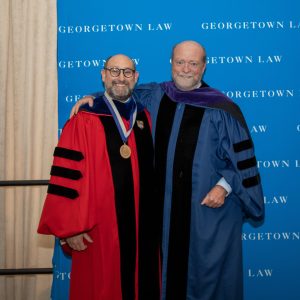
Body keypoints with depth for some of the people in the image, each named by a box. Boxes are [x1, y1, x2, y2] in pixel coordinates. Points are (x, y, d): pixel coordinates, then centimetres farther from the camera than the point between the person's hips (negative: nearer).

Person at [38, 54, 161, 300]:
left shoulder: (146, 118, 8)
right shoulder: (84, 122, -8)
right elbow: (66, 177, -10)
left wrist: (157, 215, 12)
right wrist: (70, 227, -12)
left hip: (144, 226, 5)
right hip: (100, 228, -4)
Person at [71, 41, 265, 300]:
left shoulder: (222, 110, -7)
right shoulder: (154, 96, 3)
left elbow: (241, 157, -4)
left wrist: (224, 186, -13)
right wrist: (92, 97, 3)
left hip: (210, 207, -3)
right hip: (165, 206, 3)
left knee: (207, 269, 9)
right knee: (169, 266, 14)